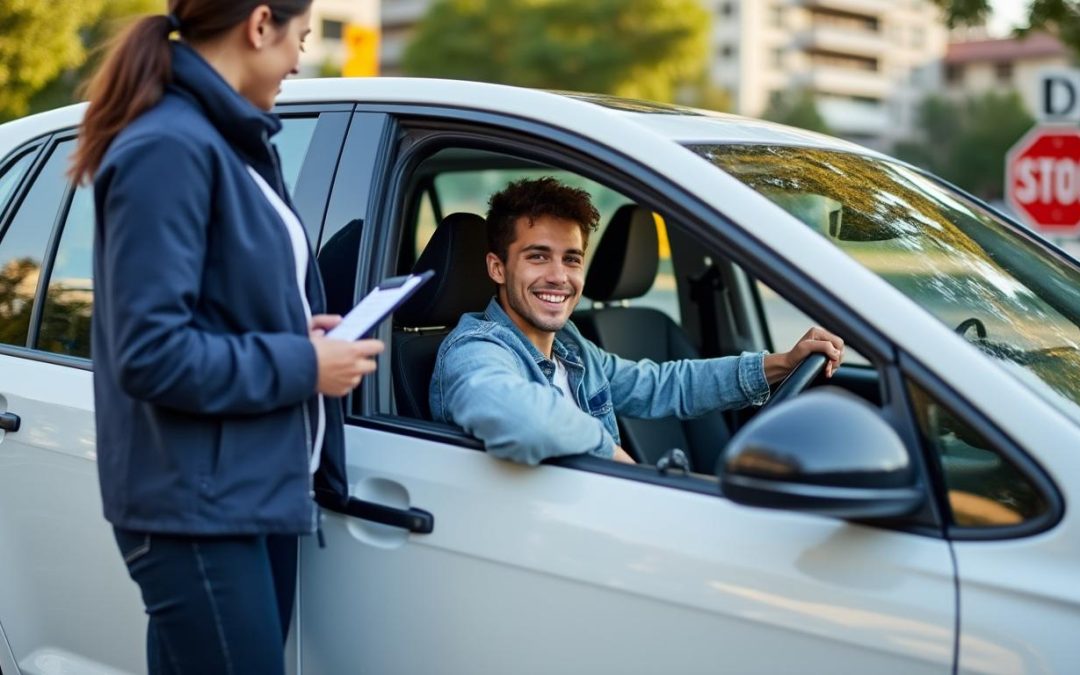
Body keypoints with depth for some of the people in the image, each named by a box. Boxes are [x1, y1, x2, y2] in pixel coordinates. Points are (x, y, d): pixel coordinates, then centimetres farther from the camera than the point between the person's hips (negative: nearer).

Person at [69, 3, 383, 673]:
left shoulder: (234, 139, 13)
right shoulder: (169, 148, -17)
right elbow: (152, 354, -22)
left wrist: (299, 334, 4)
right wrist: (301, 364, -14)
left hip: (256, 486, 9)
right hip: (198, 503, -9)